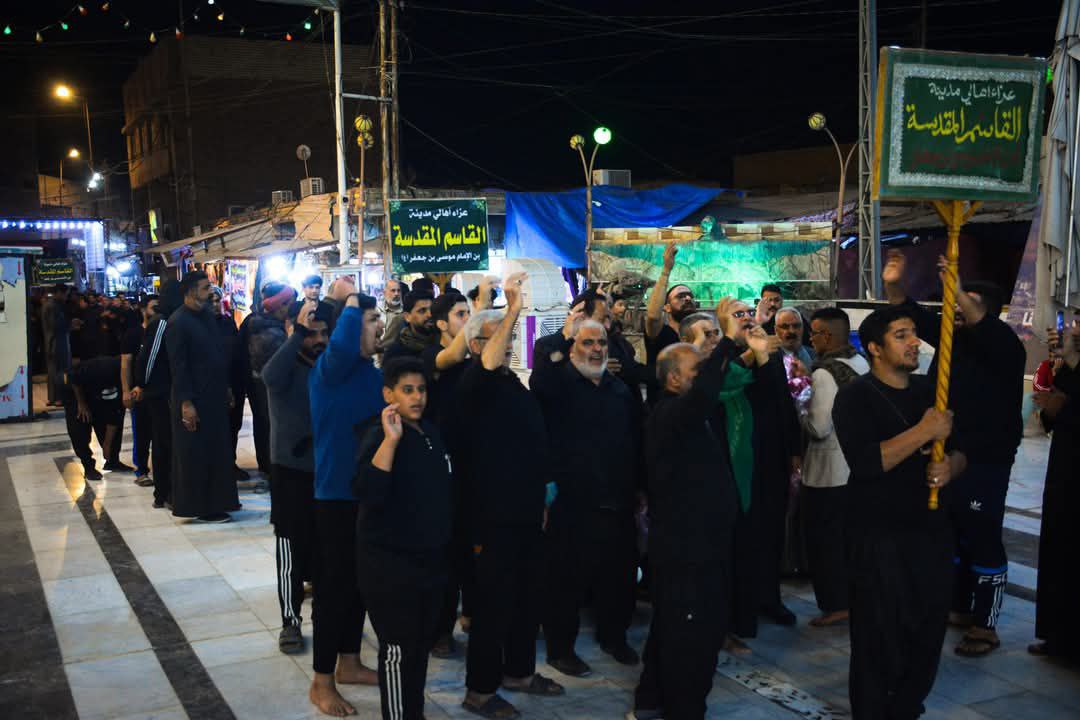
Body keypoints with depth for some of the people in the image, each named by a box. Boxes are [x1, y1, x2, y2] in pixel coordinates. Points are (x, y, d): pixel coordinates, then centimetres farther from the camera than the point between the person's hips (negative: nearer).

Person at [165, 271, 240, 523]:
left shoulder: (206, 315, 9)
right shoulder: (178, 322, -14)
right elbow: (178, 366, -16)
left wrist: (225, 388, 14)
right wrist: (186, 403, -19)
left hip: (214, 397, 8)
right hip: (193, 401, -8)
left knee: (217, 451, 14)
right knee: (195, 455, 2)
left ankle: (217, 501, 25)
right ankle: (200, 508, 11)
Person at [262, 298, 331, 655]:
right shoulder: (285, 367, -9)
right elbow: (272, 376, -34)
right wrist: (299, 331, -33)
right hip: (291, 472, -4)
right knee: (292, 549, 2)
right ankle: (290, 621, 14)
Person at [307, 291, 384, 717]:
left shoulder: (373, 373, 8)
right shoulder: (329, 368, -15)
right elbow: (342, 345, -38)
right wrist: (351, 302, -23)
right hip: (335, 493, -8)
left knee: (359, 580, 18)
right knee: (334, 585, 0)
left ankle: (348, 663, 34)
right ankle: (322, 682, 14)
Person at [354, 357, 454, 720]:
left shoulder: (431, 431, 7)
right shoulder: (379, 435, -15)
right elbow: (367, 493, -31)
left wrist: (446, 541, 22)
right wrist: (390, 439, -35)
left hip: (430, 557, 7)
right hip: (390, 562, -7)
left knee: (422, 642, 17)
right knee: (398, 648, 2)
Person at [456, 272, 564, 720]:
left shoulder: (512, 381, 13)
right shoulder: (475, 383, -12)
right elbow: (490, 364, -38)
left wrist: (540, 498, 23)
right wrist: (513, 309, -41)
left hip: (525, 509, 9)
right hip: (494, 513, -8)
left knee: (526, 595, 18)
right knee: (494, 600, -1)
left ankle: (519, 671, 34)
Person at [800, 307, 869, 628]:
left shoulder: (825, 373, -21)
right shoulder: (863, 365, 4)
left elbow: (819, 428, -23)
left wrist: (800, 412, -5)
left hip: (828, 470, -8)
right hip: (858, 465, 8)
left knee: (824, 539, 4)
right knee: (850, 535, 19)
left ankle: (836, 605, 9)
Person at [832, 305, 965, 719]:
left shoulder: (930, 390, 9)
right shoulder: (855, 397, -10)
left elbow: (961, 449, 14)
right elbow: (864, 462, -23)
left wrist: (950, 466, -9)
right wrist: (924, 432, -23)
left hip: (931, 529, 6)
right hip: (879, 537, -6)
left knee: (928, 635, 14)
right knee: (880, 641, 3)